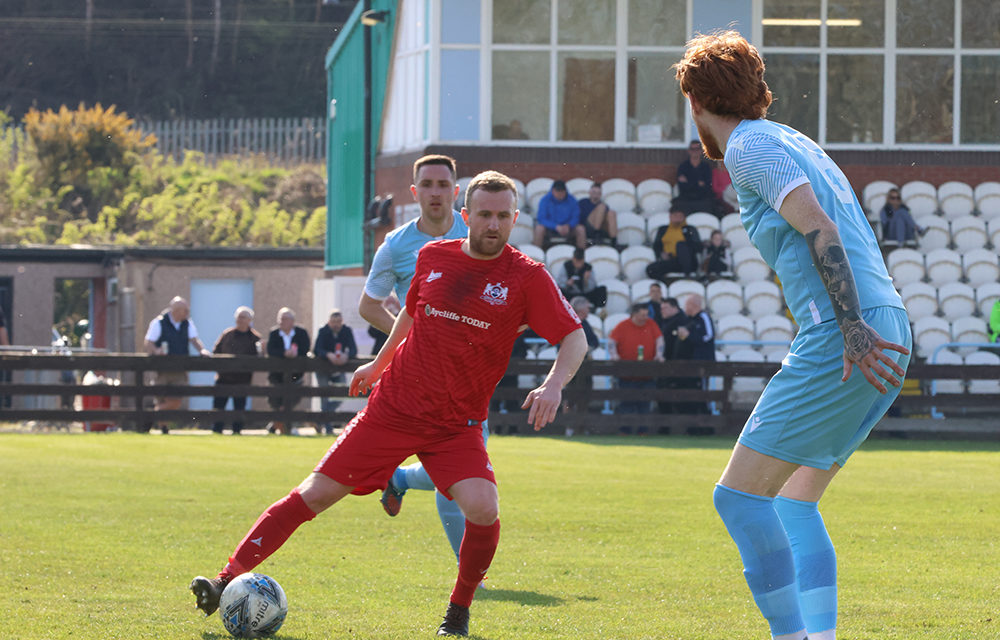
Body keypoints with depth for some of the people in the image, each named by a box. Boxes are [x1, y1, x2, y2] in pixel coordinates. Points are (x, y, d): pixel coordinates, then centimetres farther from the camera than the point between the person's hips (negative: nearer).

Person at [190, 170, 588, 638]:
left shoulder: (527, 278, -8)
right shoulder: (432, 257, 2)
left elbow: (575, 339, -9)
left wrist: (553, 384, -27)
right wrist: (380, 363, 29)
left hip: (457, 425, -2)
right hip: (394, 407, 2)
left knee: (482, 508, -26)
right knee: (314, 494, -4)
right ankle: (228, 582, 2)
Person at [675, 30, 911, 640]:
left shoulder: (748, 146, -3)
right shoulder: (795, 142, 24)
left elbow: (818, 228, -16)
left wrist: (853, 328, -22)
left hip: (842, 340, -9)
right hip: (886, 334, 9)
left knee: (739, 495, -7)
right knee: (795, 503, 16)